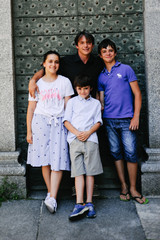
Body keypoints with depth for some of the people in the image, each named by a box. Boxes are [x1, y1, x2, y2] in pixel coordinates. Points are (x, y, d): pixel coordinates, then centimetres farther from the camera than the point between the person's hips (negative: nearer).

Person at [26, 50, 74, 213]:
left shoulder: (65, 82, 8)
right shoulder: (37, 84, 9)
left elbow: (68, 106, 6)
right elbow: (31, 109, 9)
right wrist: (29, 131, 4)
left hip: (58, 123, -1)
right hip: (40, 122, 1)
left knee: (58, 159, -10)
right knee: (44, 159, 0)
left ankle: (52, 198, -12)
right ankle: (50, 192, 14)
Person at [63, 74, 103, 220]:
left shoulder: (96, 103, 17)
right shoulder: (72, 102, 16)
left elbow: (98, 122, 8)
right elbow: (66, 121, 6)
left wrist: (88, 132, -10)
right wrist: (77, 132, -10)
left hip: (90, 139, 0)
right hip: (74, 140, 0)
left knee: (90, 171, -2)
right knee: (78, 171, -7)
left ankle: (89, 203, 4)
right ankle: (80, 204, -12)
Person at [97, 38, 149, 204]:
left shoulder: (126, 69, 4)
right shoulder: (101, 76, 14)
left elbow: (137, 94, 1)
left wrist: (136, 117, -6)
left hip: (126, 119, -3)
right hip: (109, 120, 3)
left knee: (130, 153, -4)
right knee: (116, 152, 6)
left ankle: (133, 189, 7)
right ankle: (123, 186, 17)